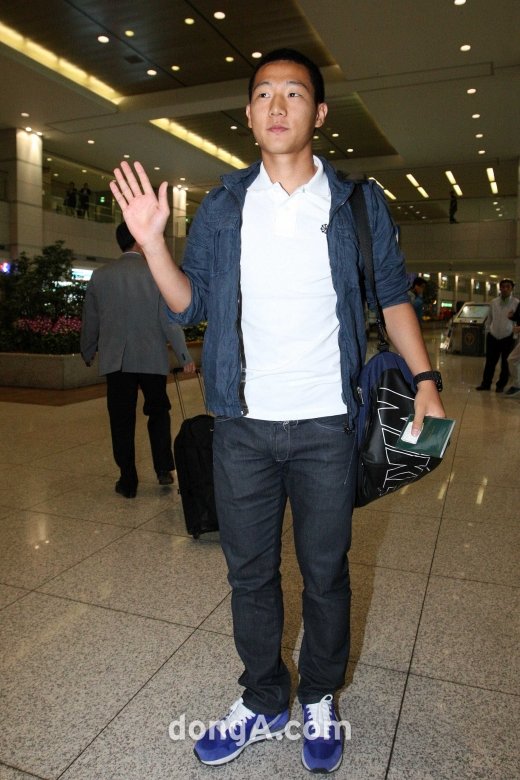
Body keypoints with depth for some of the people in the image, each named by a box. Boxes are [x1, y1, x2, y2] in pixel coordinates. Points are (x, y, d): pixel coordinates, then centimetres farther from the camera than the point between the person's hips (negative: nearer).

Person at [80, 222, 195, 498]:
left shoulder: (100, 275, 2)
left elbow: (90, 320, 9)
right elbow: (170, 320, -8)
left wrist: (88, 353, 22)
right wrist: (185, 357, -4)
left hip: (116, 360, 1)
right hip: (152, 358, -1)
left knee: (122, 421, 7)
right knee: (158, 412, 17)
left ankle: (128, 481, 12)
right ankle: (163, 469, 15)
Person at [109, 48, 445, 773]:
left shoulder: (358, 204, 2)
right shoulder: (221, 208, 5)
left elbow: (392, 294, 6)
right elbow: (189, 302, 6)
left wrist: (425, 378, -3)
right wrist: (153, 243, -10)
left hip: (326, 426, -1)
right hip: (243, 425, 2)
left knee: (325, 573, 12)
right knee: (250, 572, 13)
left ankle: (320, 702, 37)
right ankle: (263, 703, 36)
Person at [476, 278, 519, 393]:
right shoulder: (493, 302, 4)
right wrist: (488, 331, 12)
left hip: (508, 338, -2)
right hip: (493, 337, 2)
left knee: (505, 363, 7)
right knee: (490, 362, 7)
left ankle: (501, 385, 21)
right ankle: (486, 383, 19)